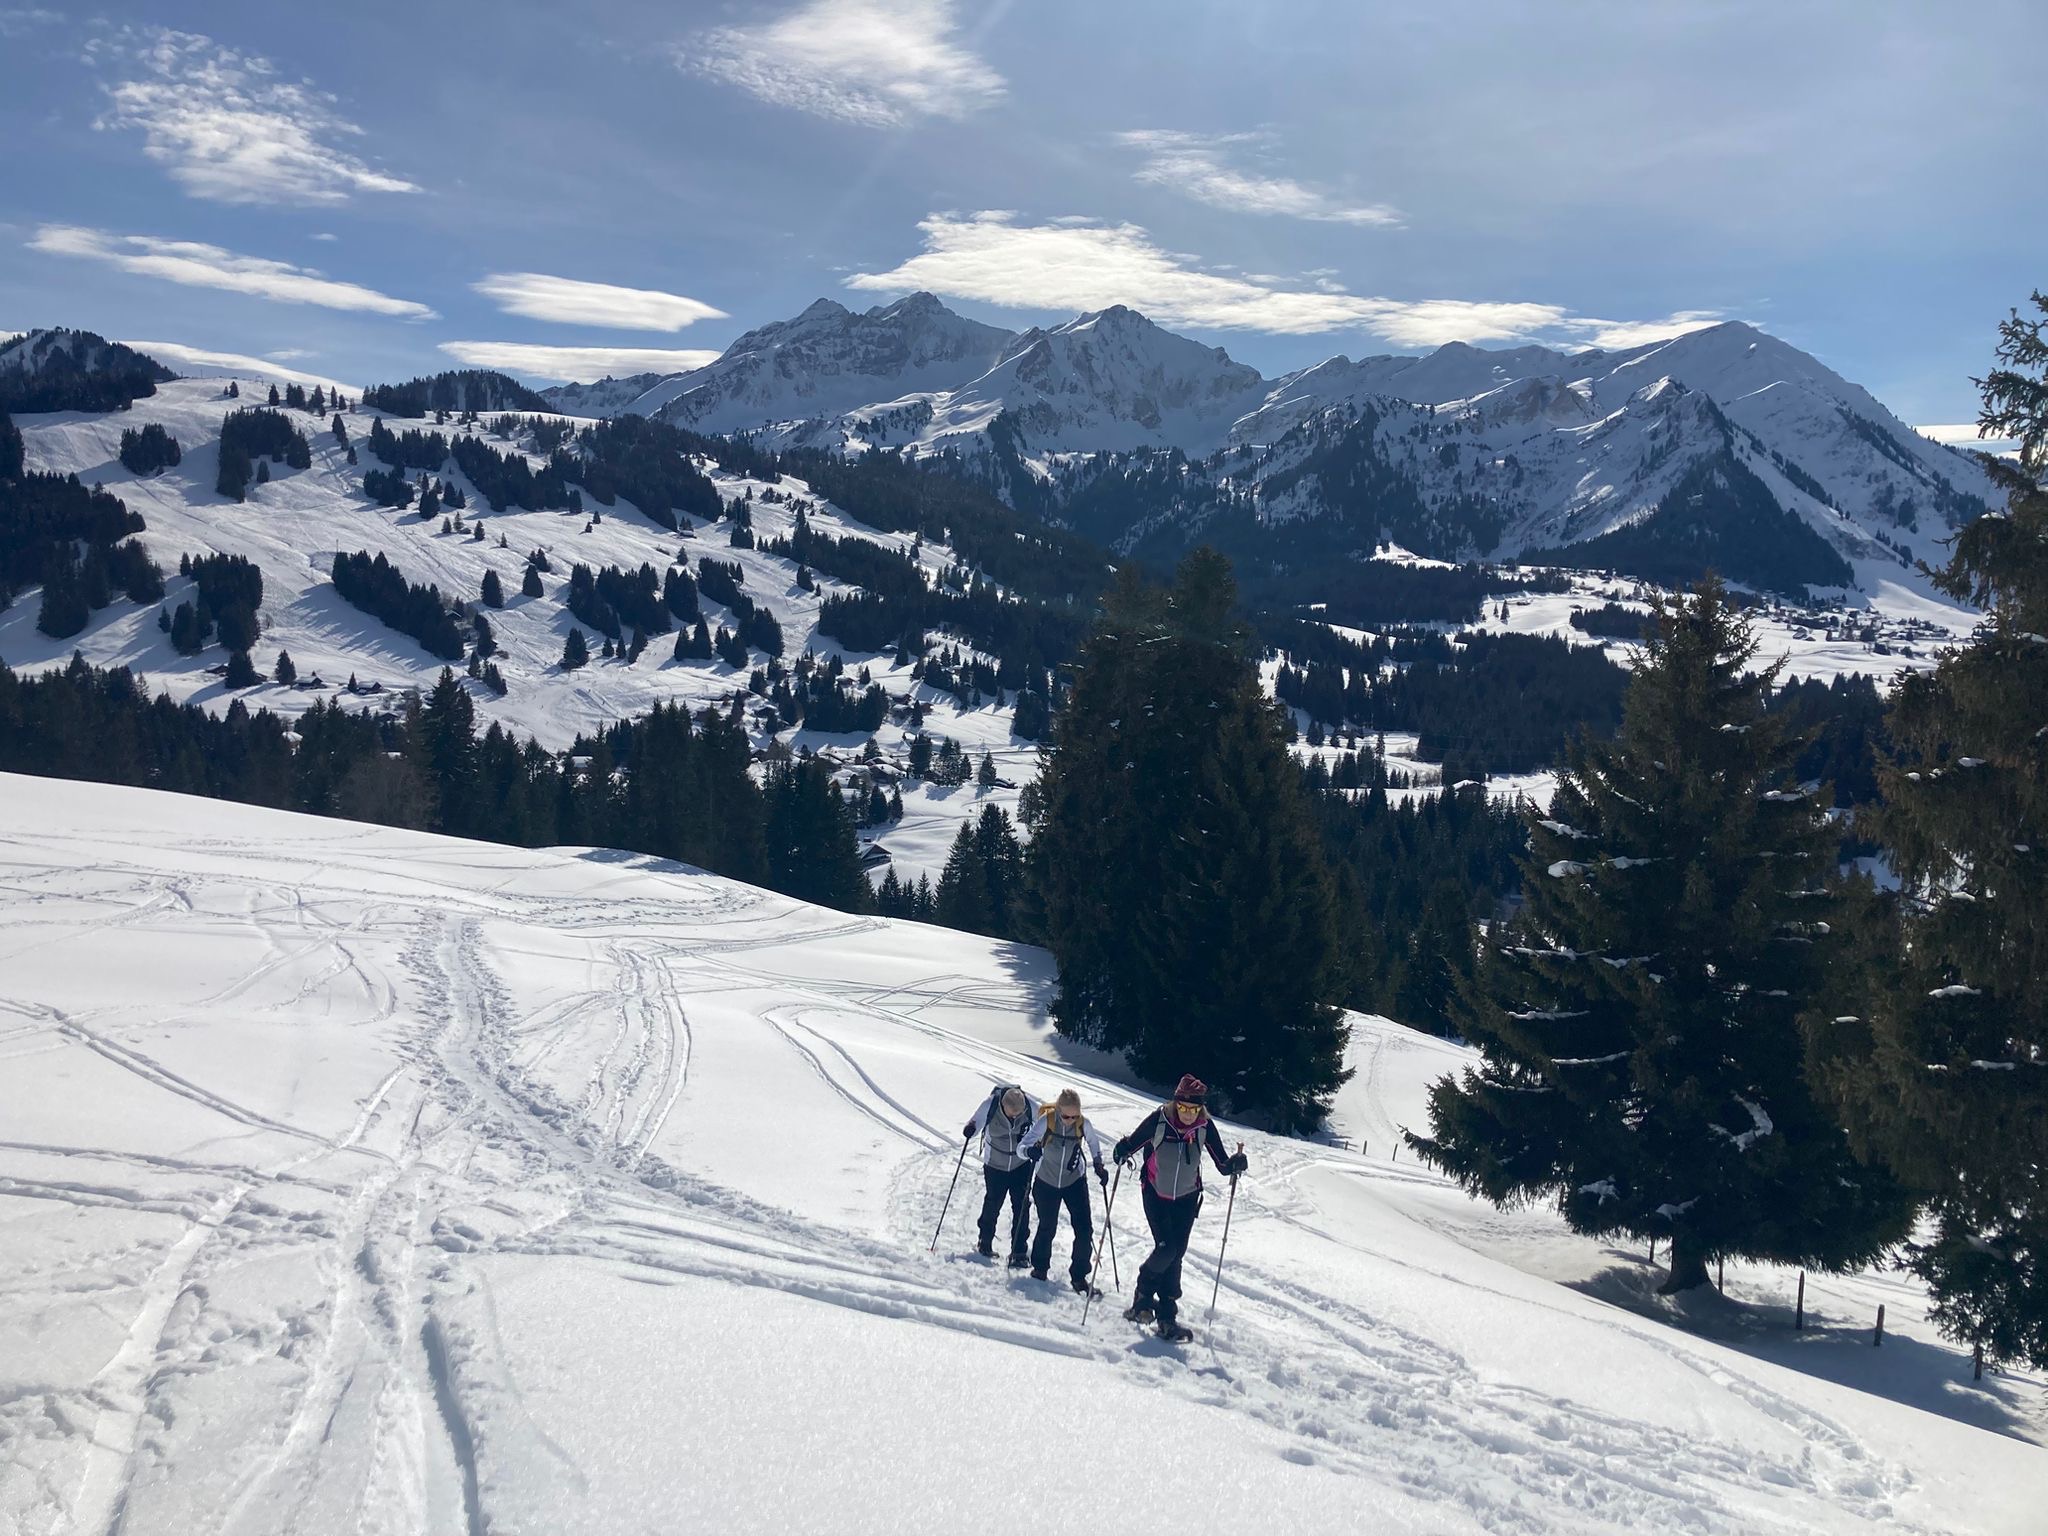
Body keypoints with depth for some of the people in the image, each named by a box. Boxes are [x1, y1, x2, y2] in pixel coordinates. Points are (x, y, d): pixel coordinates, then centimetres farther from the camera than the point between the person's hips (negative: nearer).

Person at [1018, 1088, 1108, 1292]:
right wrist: (1030, 1151, -44)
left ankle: (1079, 1276, 8)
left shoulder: (1083, 1124, -18)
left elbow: (1093, 1143, 6)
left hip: (1075, 1182, 1)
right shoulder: (1046, 1121, -24)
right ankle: (1040, 1267, 39)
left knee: (1085, 1229, -8)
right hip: (1046, 1182, -1)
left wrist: (1099, 1166, -2)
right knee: (1047, 1228, 13)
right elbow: (1021, 1146, -23)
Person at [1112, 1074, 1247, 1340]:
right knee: (1166, 1248, -14)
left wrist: (1234, 1165, -29)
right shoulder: (1158, 1120, -19)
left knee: (1176, 1255, 2)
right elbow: (1133, 1142, -8)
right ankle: (1143, 1297, 12)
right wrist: (1123, 1152, -30)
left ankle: (1167, 1316, 11)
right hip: (1156, 1195, -2)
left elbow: (1222, 1165, -7)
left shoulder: (1205, 1127, -13)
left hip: (1187, 1198, 2)